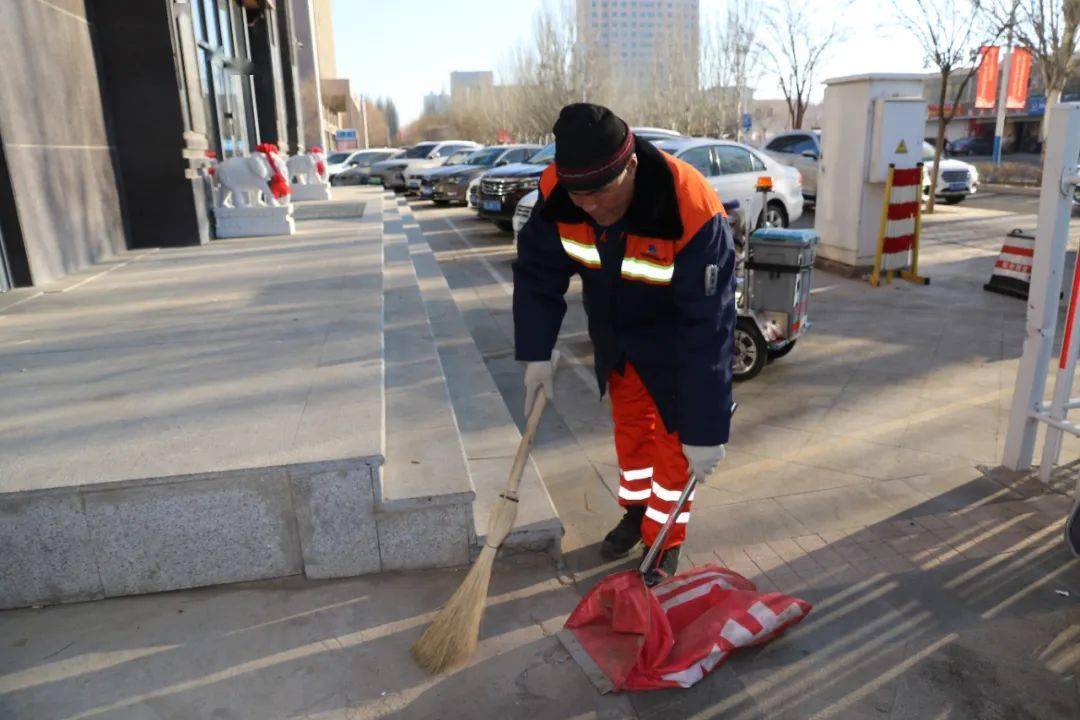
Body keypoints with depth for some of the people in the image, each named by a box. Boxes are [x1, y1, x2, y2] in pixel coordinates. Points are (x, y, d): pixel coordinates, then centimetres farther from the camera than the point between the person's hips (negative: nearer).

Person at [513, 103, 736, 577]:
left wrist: (705, 429, -34)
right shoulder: (556, 192, -25)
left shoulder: (692, 213, -39)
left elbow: (708, 327, -37)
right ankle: (636, 510, 42)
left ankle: (664, 545, 23)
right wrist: (537, 353, -13)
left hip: (675, 337, -4)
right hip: (613, 332, 5)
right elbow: (537, 272, -11)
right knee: (630, 425, 19)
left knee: (672, 438, 3)